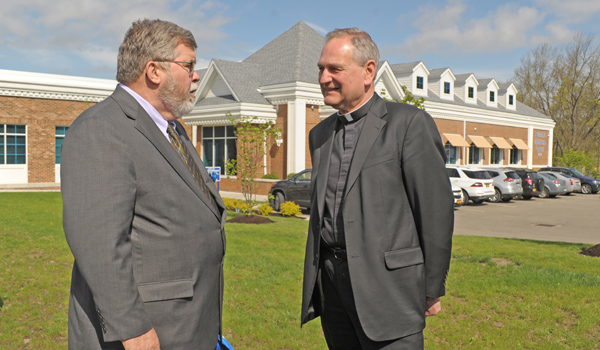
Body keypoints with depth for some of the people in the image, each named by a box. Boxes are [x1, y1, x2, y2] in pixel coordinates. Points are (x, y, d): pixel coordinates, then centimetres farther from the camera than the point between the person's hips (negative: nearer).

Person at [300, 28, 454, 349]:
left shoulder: (409, 123, -6)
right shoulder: (320, 134, 14)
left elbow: (436, 210, -7)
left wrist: (432, 289, -6)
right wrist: (314, 281, 16)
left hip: (388, 283, -6)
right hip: (330, 280, 6)